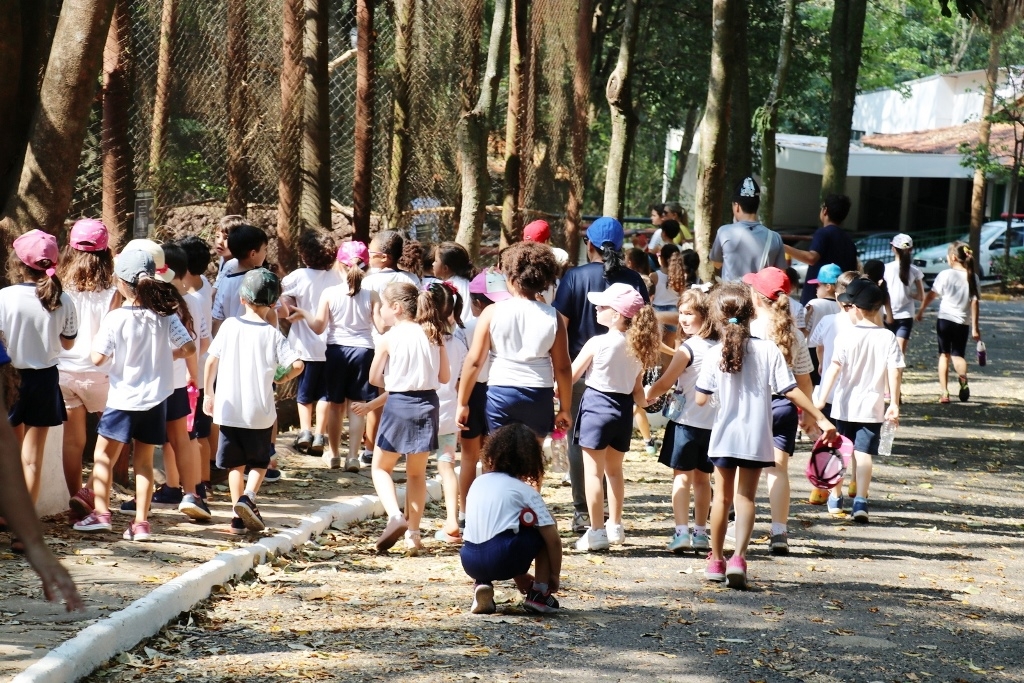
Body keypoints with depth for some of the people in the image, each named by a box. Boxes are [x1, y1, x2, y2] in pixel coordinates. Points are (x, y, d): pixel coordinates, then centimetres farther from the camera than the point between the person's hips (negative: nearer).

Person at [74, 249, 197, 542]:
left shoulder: (115, 318, -15)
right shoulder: (165, 315, -4)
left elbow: (98, 358, -15)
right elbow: (189, 347, -2)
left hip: (123, 398, -4)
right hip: (155, 398, 4)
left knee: (103, 456, 9)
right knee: (144, 461, 10)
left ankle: (101, 513, 2)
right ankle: (141, 522, 8)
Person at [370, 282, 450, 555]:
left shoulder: (388, 339, -10)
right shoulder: (433, 336, 1)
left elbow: (374, 379, -3)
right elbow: (444, 377, 4)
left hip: (398, 404, -4)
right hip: (427, 404, 4)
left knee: (381, 467, 12)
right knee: (417, 473, 15)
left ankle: (395, 515, -12)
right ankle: (413, 533, 12)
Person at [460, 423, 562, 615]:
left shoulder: (479, 482, 22)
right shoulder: (526, 491, 8)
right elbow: (553, 540, 3)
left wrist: (519, 576, 39)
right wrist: (554, 576, 20)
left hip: (470, 562, 5)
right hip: (503, 559, -5)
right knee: (546, 529, 19)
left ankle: (481, 585, 11)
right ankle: (540, 593, 15)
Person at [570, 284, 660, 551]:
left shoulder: (597, 344, -14)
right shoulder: (638, 347, 2)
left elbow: (571, 376, -6)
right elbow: (637, 391, 7)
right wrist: (645, 401, 28)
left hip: (596, 406, -6)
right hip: (623, 409, 6)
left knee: (593, 471, 0)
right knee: (614, 470, 20)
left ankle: (596, 531, 0)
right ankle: (615, 526, 26)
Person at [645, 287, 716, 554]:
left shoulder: (688, 348, -13)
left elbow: (664, 383, -11)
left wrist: (643, 397, 3)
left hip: (687, 419, -6)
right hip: (712, 421, 6)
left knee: (682, 476, -5)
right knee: (702, 477, 14)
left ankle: (681, 531, -14)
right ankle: (700, 533, 18)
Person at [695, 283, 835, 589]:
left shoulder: (715, 355, -9)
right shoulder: (768, 350, -9)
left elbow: (700, 399, -7)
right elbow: (791, 391, -11)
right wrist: (821, 419, -7)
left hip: (724, 436, 0)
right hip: (756, 437, 0)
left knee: (722, 497, 15)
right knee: (746, 497, 7)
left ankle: (716, 560, 23)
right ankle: (739, 556, -11)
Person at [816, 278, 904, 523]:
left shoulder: (847, 337, -9)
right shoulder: (887, 337, -3)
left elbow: (834, 368, -16)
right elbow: (895, 372, -6)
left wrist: (821, 398, -17)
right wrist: (894, 404, 0)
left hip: (846, 405, -1)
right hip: (872, 408, 1)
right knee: (864, 455, -1)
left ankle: (835, 499, 27)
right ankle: (861, 501, -15)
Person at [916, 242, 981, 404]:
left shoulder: (945, 275, -6)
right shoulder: (973, 277, -1)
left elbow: (931, 295, -1)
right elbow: (975, 303, -2)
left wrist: (921, 311, 15)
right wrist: (975, 328, 0)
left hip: (945, 319, -2)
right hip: (963, 322, 2)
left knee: (944, 355, 11)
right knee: (958, 355, 12)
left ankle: (944, 392, 5)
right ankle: (963, 380, -21)